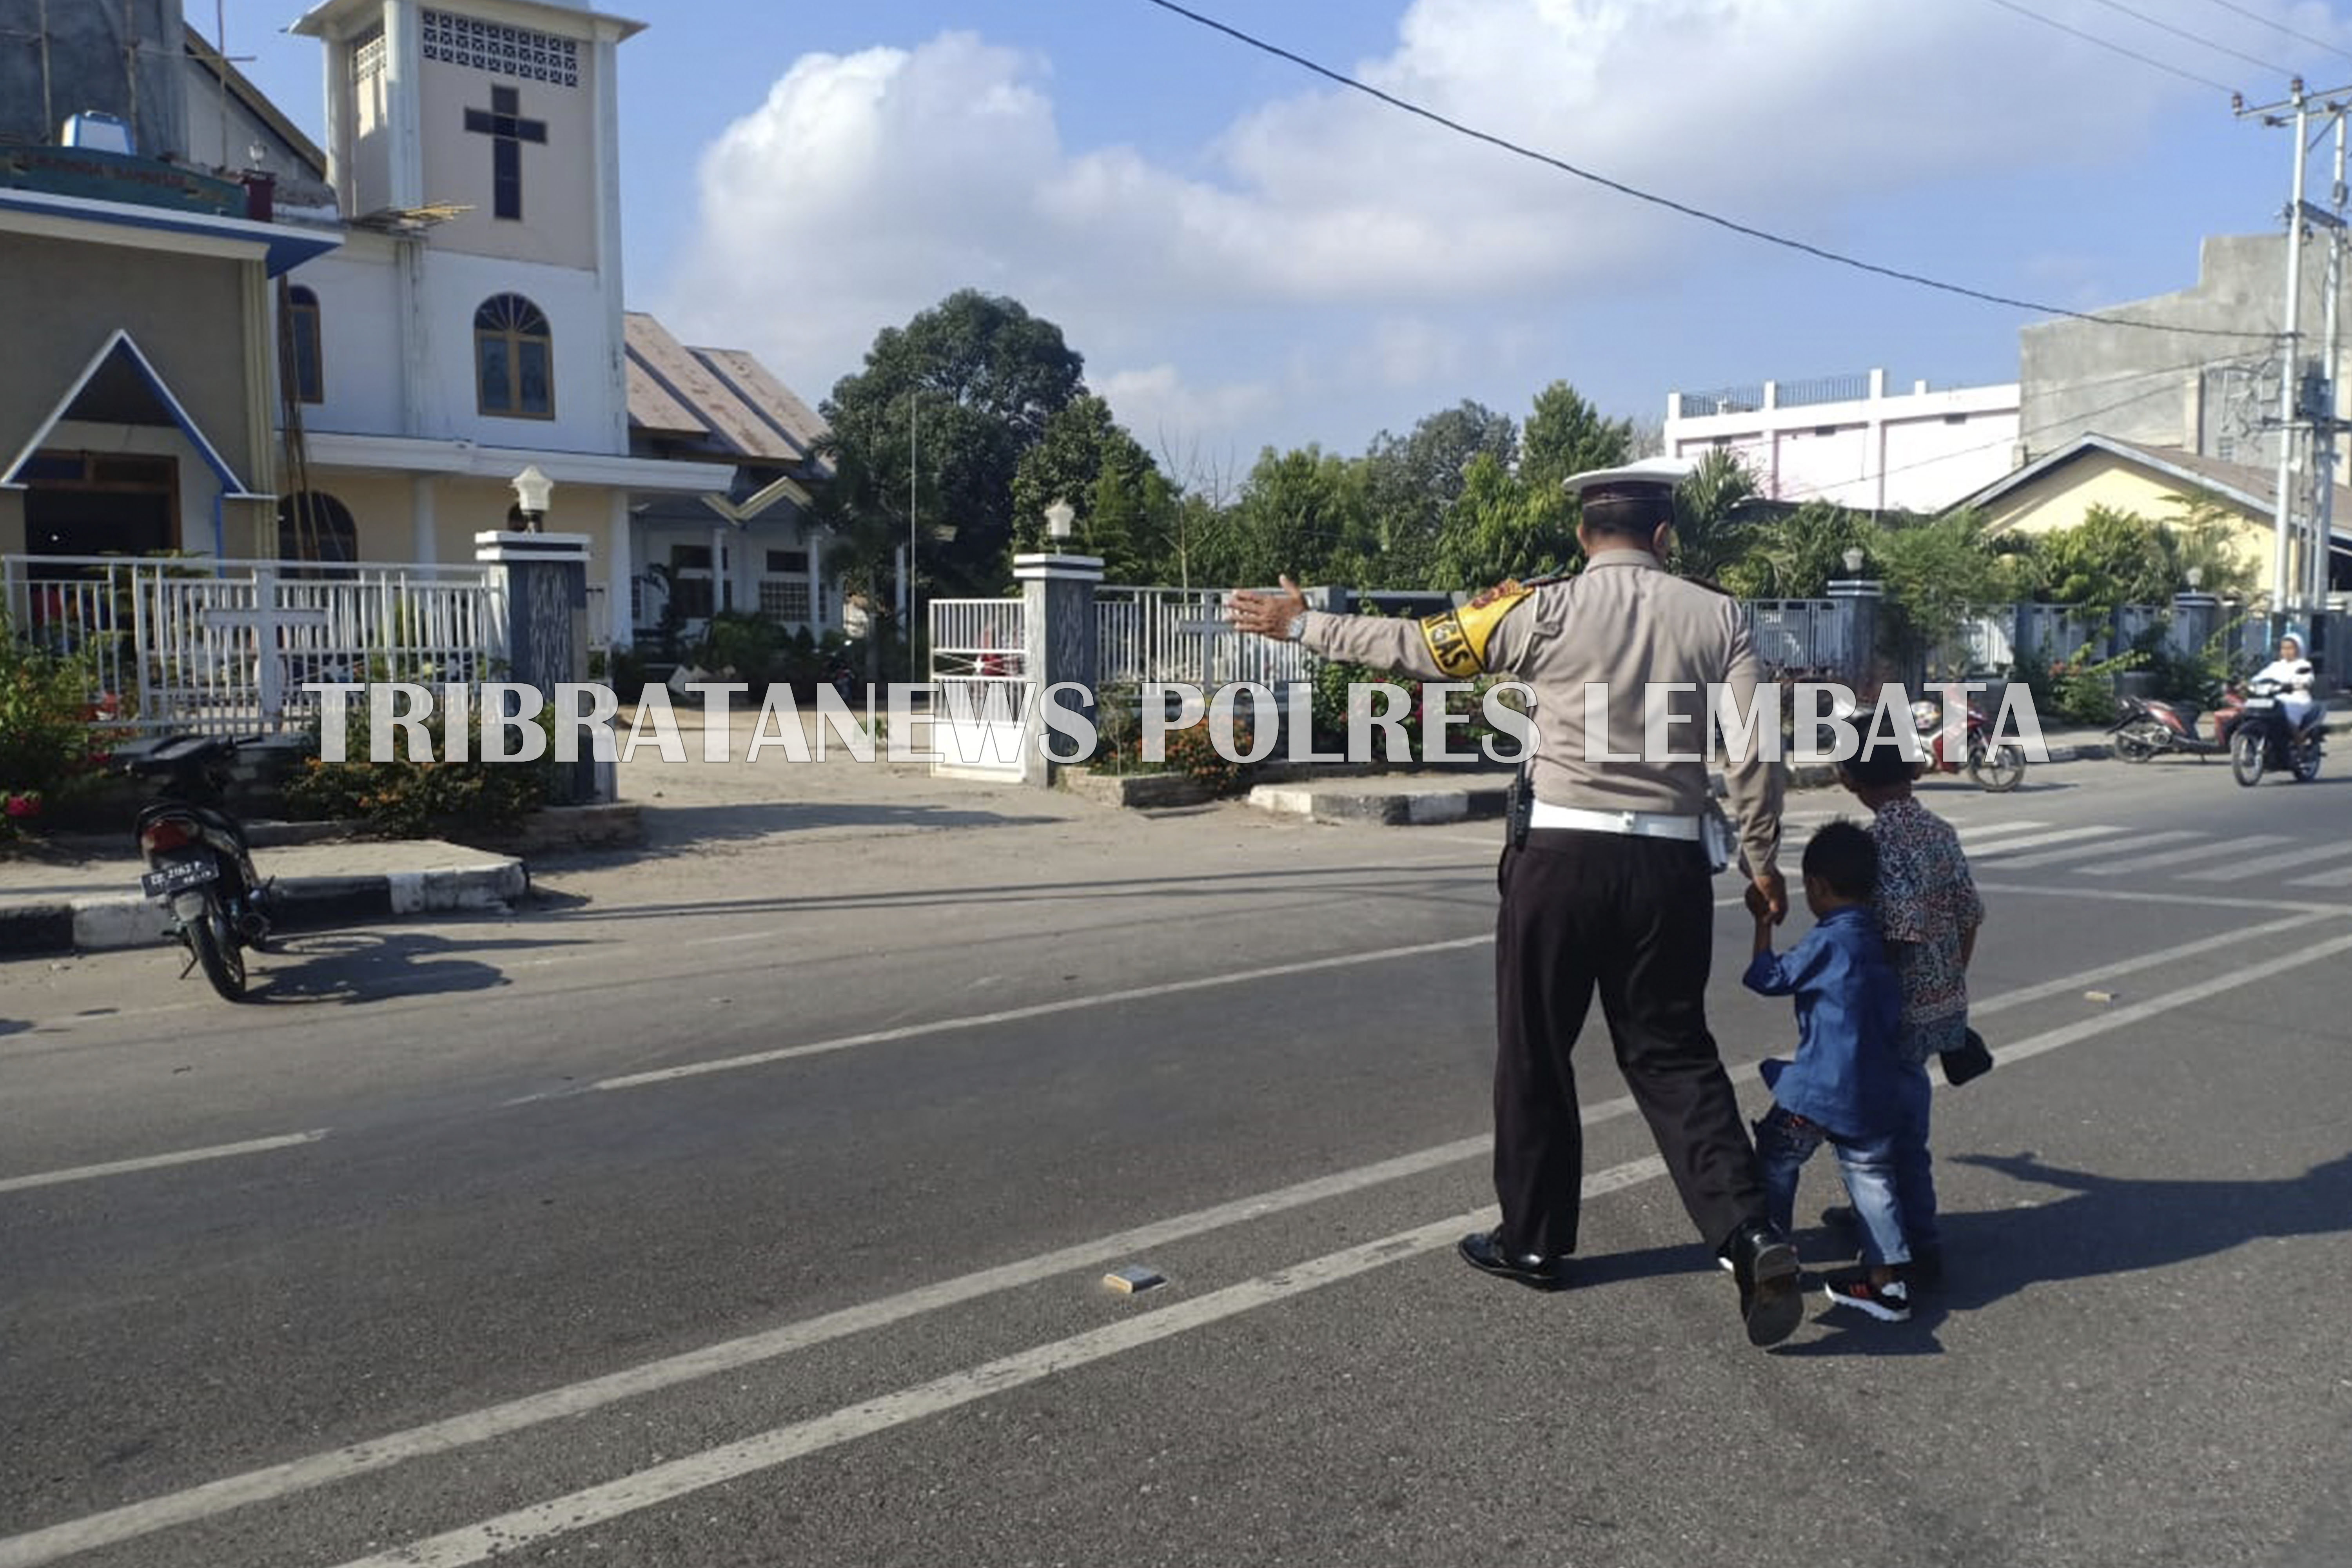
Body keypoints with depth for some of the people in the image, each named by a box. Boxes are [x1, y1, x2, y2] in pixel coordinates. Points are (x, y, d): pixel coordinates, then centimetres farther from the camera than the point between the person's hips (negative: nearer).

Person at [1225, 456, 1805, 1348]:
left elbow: (1415, 647, 6)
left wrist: (1301, 625, 18)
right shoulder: (1716, 617, 4)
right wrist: (1764, 863, 12)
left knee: (1536, 1052, 12)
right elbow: (1753, 753, 0)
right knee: (1672, 1054, 13)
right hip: (1672, 865, 3)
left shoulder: (1546, 609, -2)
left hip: (1562, 856, -2)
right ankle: (1750, 1233, -1)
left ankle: (1534, 1241, 24)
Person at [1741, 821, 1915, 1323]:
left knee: (1776, 1160, 12)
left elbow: (1769, 979, -7)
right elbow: (1893, 1014, 12)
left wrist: (1764, 924, 2)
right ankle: (1887, 1278, 9)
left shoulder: (1827, 942, -16)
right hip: (1874, 1092, 7)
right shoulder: (1878, 941, 8)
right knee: (1871, 1174, 11)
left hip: (1818, 1091, -7)